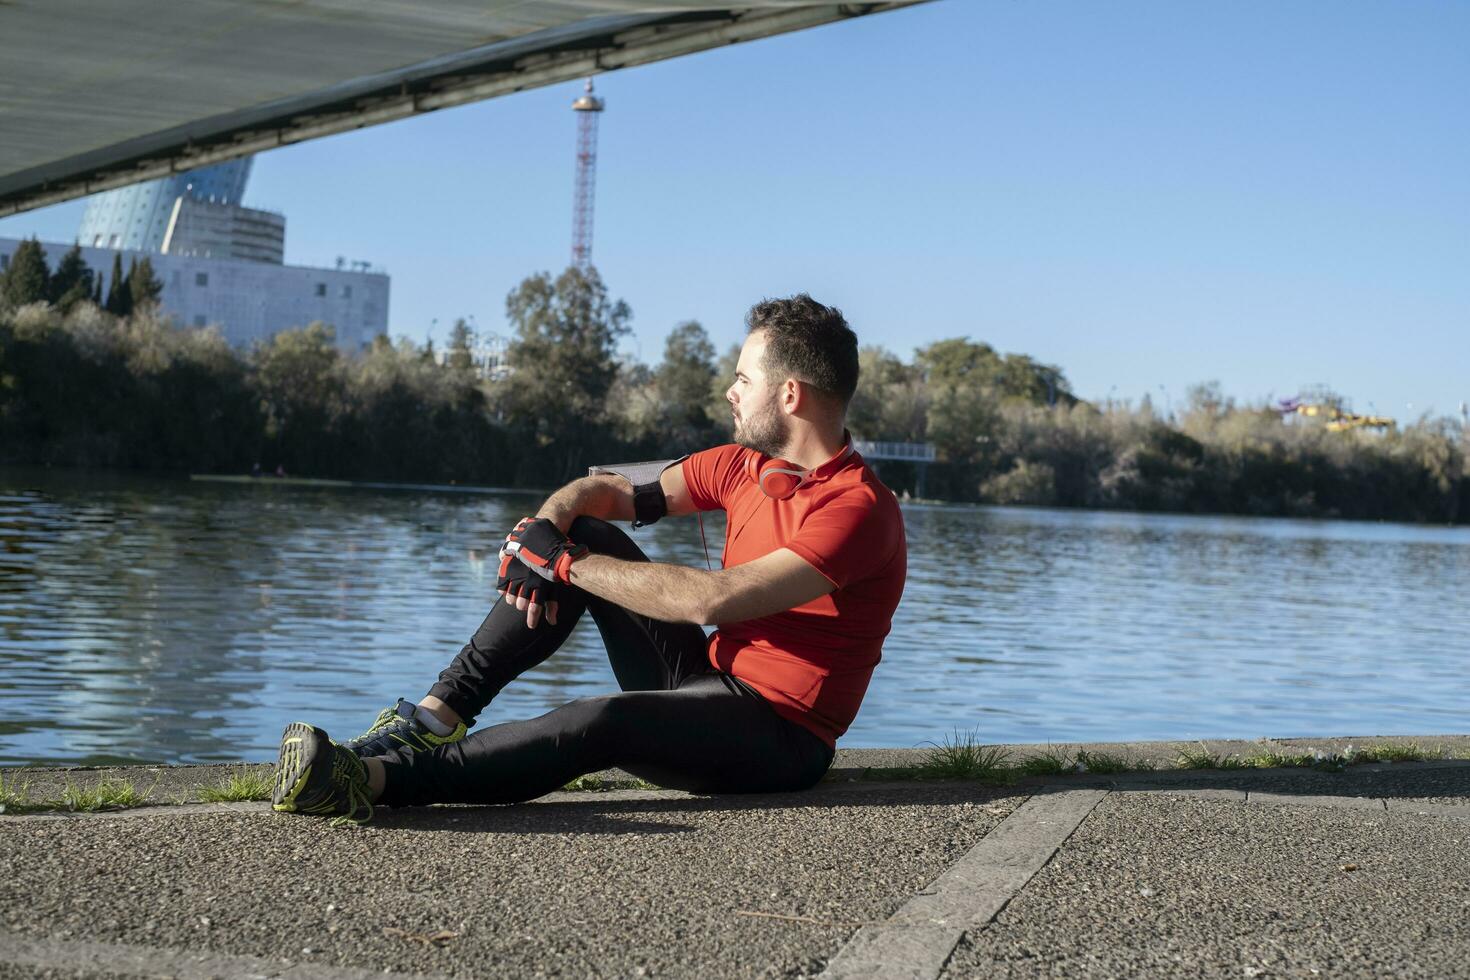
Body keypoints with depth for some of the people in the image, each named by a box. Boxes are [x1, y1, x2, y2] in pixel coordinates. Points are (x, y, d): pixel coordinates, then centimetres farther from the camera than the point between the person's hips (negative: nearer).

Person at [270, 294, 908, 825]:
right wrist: (543, 528, -12)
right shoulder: (743, 465, 8)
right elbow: (605, 491, 13)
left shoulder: (858, 509, -20)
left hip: (780, 737, -8)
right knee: (587, 536, -2)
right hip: (711, 686, 8)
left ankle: (377, 778, -46)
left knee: (604, 721, -36)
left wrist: (564, 563, -21)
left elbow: (715, 599, -29)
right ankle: (438, 715, -10)